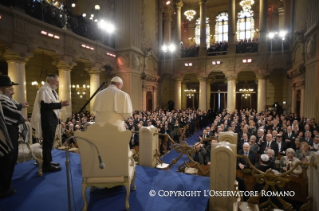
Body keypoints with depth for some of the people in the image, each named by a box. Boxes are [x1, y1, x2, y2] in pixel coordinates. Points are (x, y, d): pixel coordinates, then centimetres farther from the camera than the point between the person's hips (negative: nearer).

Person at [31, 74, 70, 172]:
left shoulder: (51, 90, 15)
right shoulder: (44, 90, -15)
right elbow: (45, 105, -25)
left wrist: (60, 104, 8)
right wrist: (61, 104, -26)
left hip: (52, 120, 10)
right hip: (47, 120, -10)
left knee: (49, 141, 16)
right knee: (48, 142, -3)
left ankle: (48, 161, 27)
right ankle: (47, 165, 7)